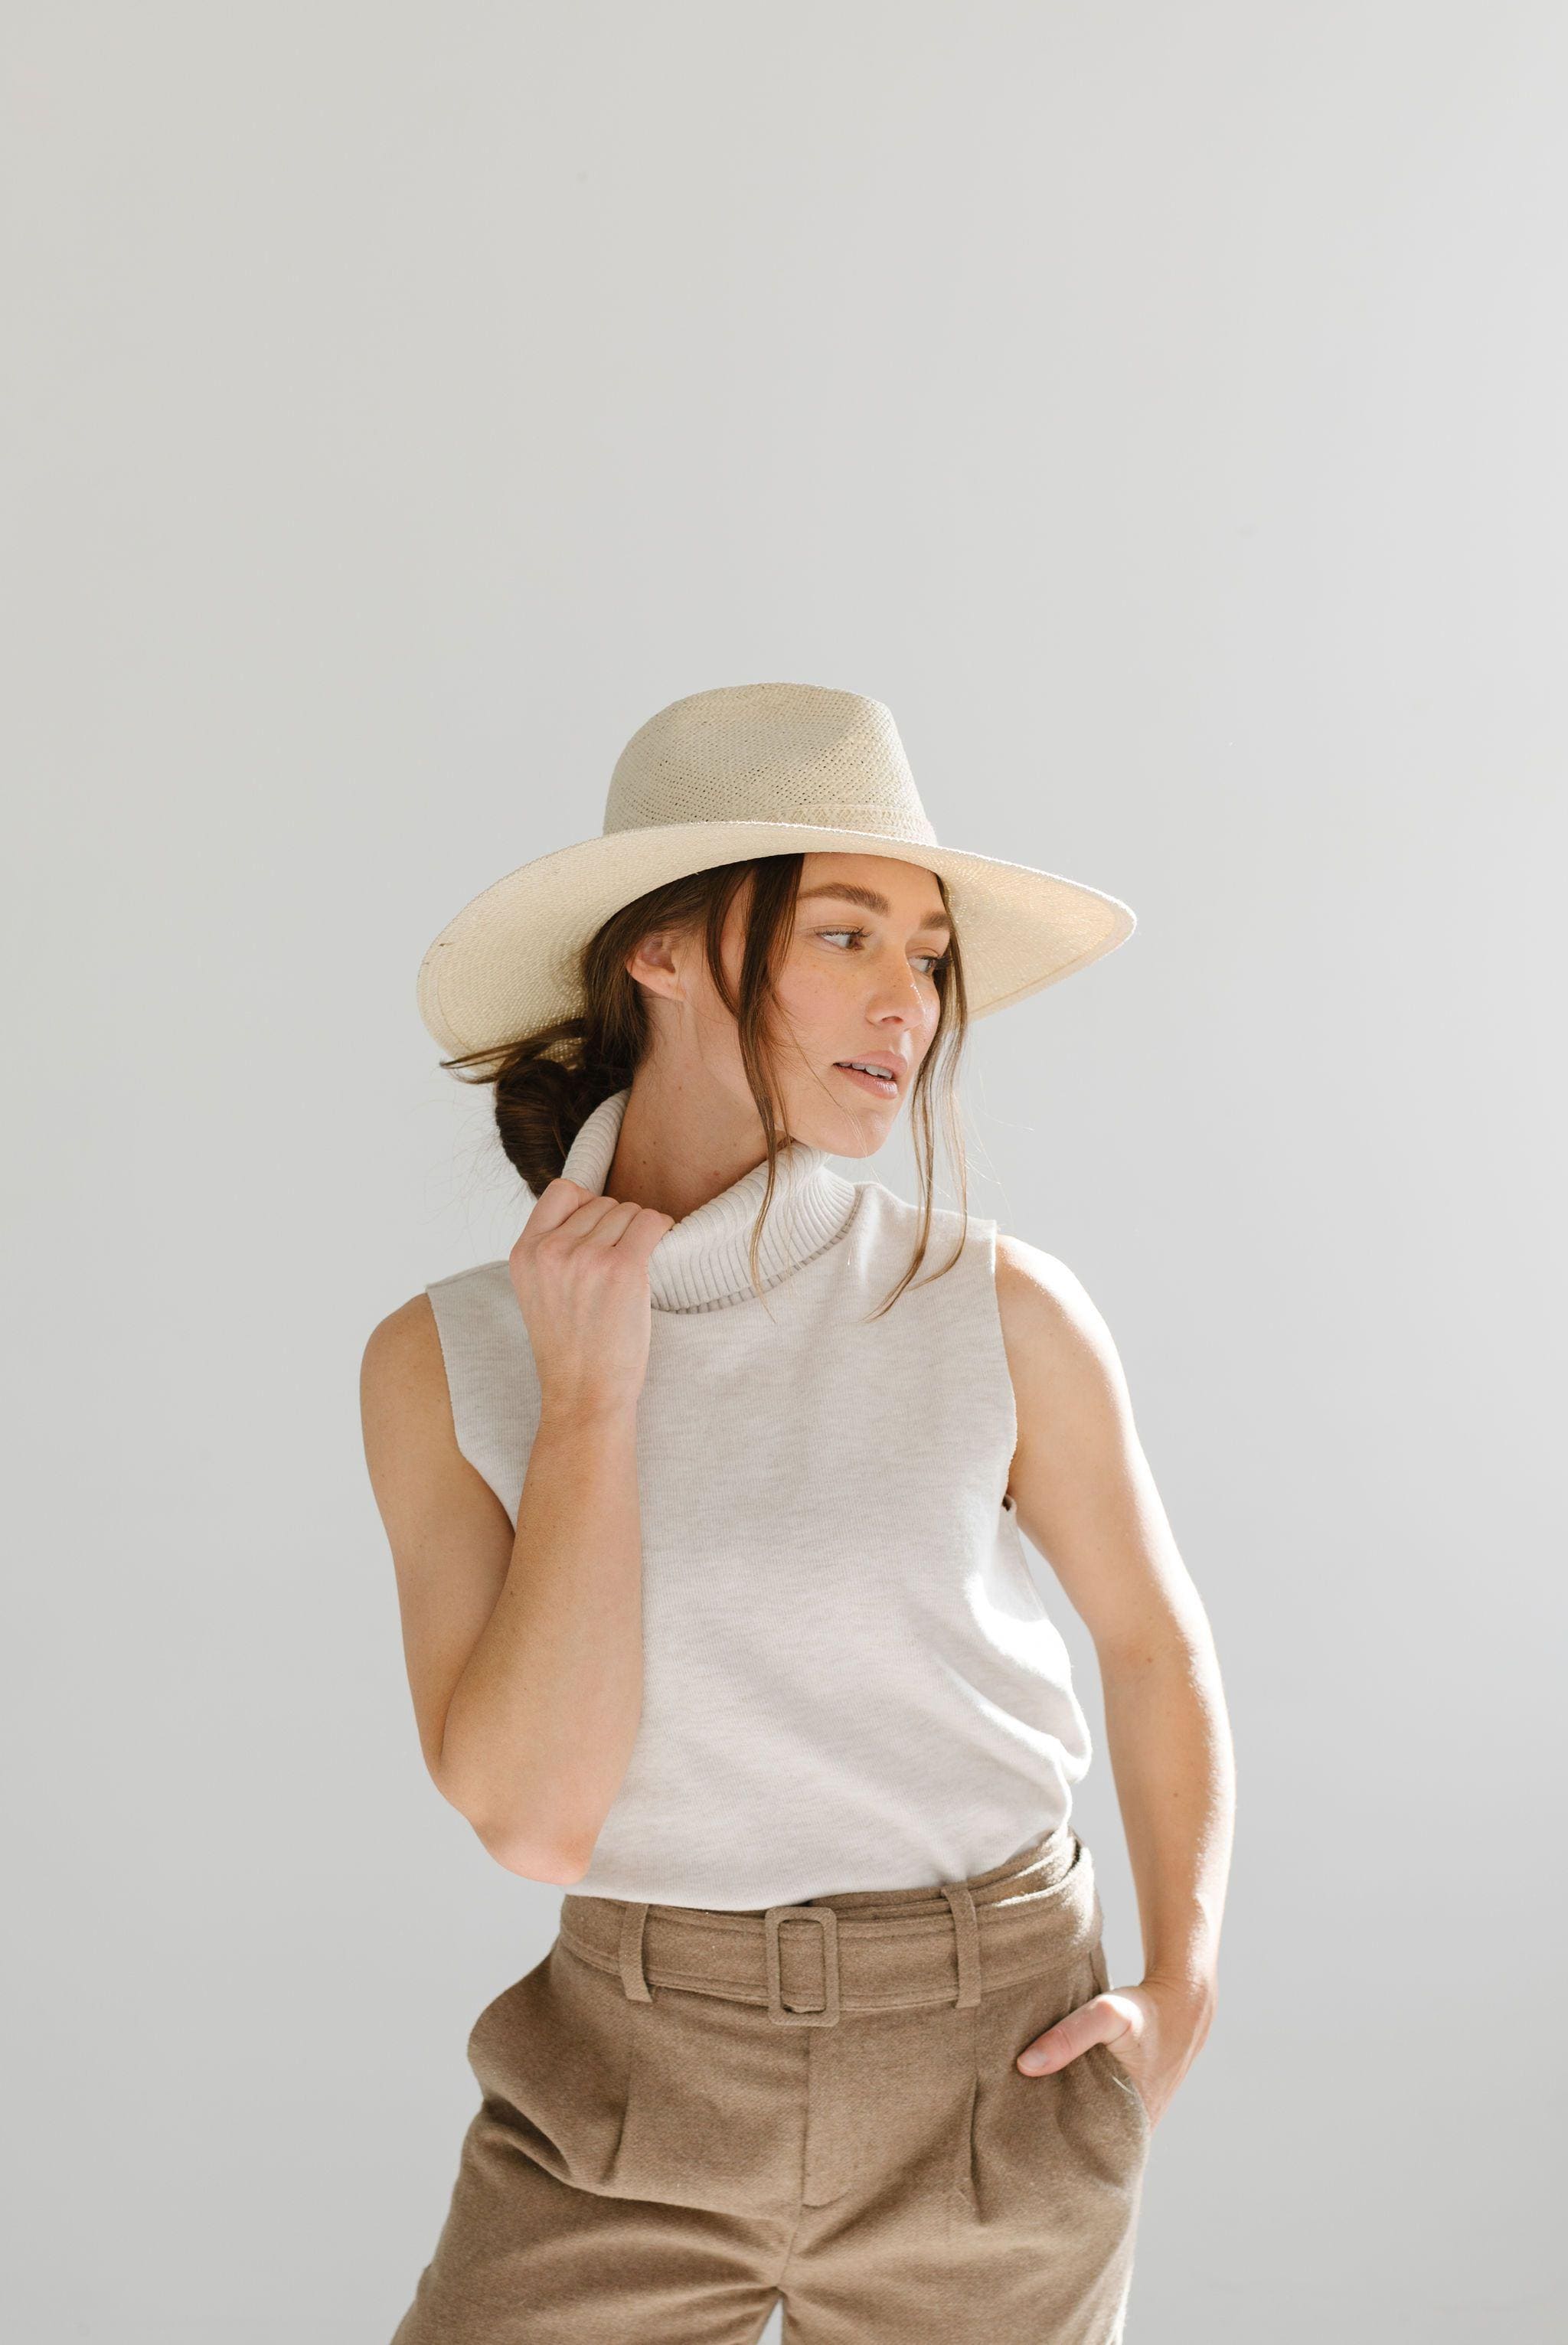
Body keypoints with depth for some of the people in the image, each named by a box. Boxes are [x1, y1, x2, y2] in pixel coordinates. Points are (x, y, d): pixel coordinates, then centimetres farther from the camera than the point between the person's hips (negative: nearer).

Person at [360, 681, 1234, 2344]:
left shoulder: (1001, 1310, -9)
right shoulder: (446, 1360, -7)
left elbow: (1152, 1635, 7)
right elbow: (533, 1816, -15)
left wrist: (1182, 1986, -2)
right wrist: (586, 1404, -18)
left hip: (985, 2091, 0)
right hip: (631, 2077, 0)